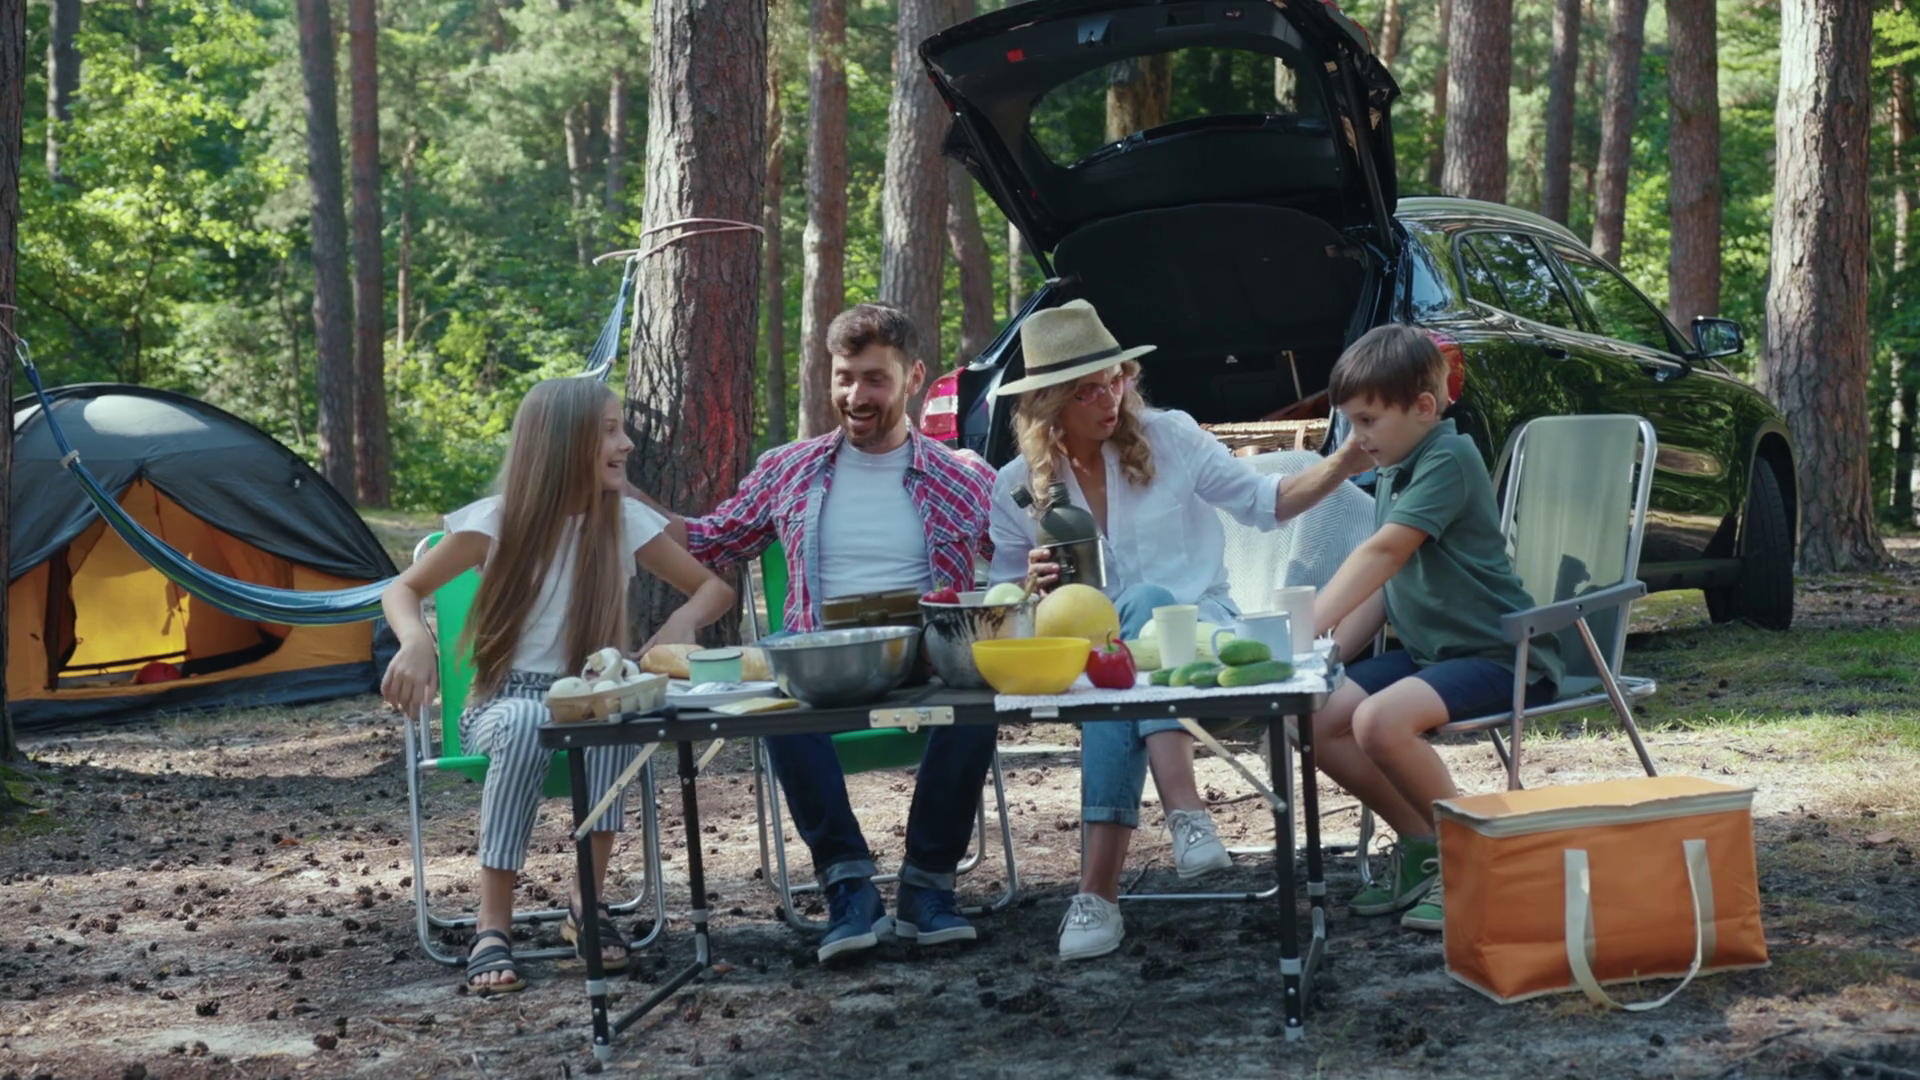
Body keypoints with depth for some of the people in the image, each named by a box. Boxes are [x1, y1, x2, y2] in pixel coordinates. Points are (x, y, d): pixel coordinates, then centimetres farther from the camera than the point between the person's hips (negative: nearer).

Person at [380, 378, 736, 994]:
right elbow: (403, 590, -2)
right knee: (529, 721, -39)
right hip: (504, 704, -2)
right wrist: (416, 642, -25)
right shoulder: (498, 521, -9)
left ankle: (588, 900, -22)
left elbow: (715, 588, 7)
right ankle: (493, 924, -32)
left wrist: (682, 620, -17)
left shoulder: (627, 521, -1)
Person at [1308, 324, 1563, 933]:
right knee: (1316, 721, -5)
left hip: (1497, 654, -10)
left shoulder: (1449, 460, -16)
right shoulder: (1391, 474, 12)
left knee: (1380, 720, -31)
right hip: (1426, 651, 10)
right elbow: (1379, 585, 13)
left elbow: (1382, 553, -27)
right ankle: (1423, 848, 9)